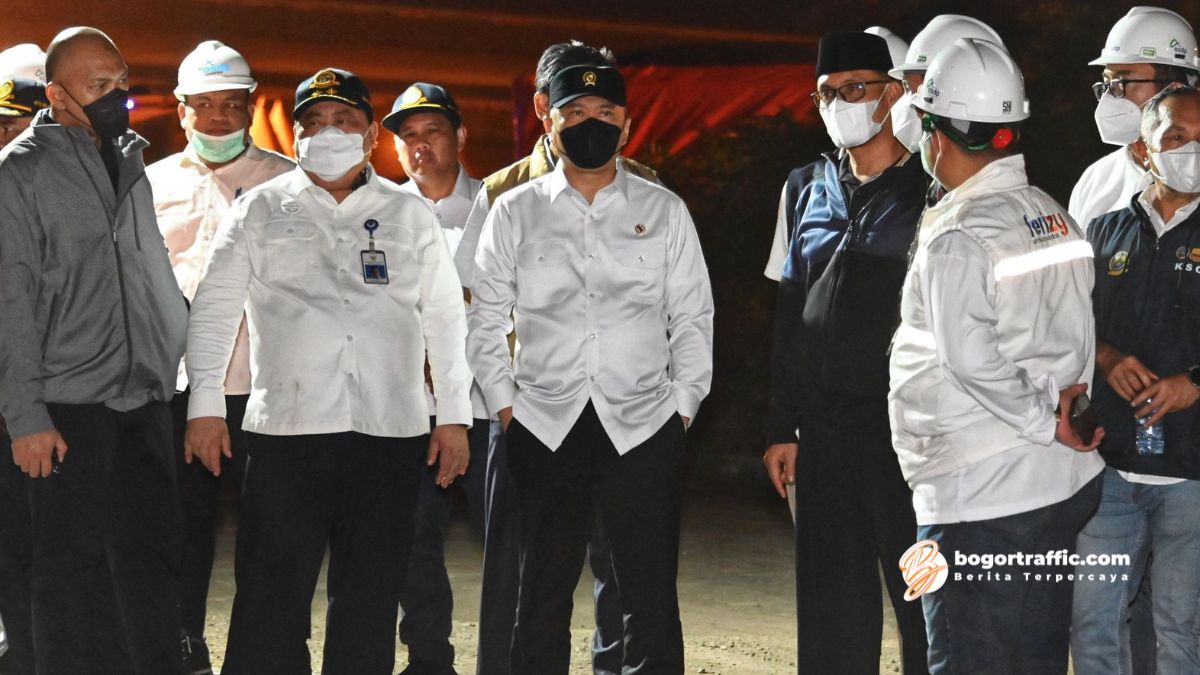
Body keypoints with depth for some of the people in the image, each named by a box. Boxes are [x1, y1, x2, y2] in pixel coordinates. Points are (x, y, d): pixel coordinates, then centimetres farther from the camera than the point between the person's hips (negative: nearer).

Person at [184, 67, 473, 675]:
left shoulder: (410, 216, 13)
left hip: (389, 431, 2)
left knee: (370, 595, 6)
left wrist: (454, 414, 7)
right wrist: (205, 404, -3)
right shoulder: (259, 211, 9)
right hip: (286, 427, -1)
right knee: (273, 594, -2)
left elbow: (444, 319, 13)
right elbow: (213, 309, 7)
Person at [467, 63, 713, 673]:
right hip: (543, 430, 0)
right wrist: (504, 404, 2)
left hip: (644, 427, 0)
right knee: (541, 599, 7)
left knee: (650, 596, 1)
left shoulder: (664, 211, 7)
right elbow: (485, 319, 9)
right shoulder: (514, 212, 7)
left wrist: (684, 406, 1)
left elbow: (692, 318, 8)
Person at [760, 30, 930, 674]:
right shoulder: (808, 189, 12)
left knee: (922, 599, -1)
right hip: (823, 428, 5)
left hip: (906, 427, -5)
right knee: (831, 607, 10)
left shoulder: (929, 192, -4)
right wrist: (782, 426, 12)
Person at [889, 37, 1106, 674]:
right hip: (1065, 485, 8)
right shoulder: (1053, 215, 10)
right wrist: (1058, 402, 5)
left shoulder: (954, 237, -16)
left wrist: (1043, 421, -12)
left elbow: (971, 359, -23)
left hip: (981, 501, -8)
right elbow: (1076, 334, 13)